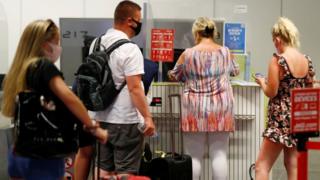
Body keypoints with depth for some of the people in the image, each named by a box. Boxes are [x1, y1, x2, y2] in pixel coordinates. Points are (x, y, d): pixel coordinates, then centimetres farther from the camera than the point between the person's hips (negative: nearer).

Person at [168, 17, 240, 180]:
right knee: (219, 155, 4)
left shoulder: (188, 54, -4)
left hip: (196, 110, -2)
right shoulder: (225, 52, 3)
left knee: (194, 156, 4)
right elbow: (235, 71, 22)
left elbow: (174, 76, 12)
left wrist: (189, 76, 34)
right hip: (220, 108, 2)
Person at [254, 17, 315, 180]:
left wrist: (262, 82, 5)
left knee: (262, 166, -2)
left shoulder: (277, 60, -13)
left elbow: (271, 92, -14)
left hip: (281, 119, -7)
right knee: (293, 166, 13)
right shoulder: (307, 61, 5)